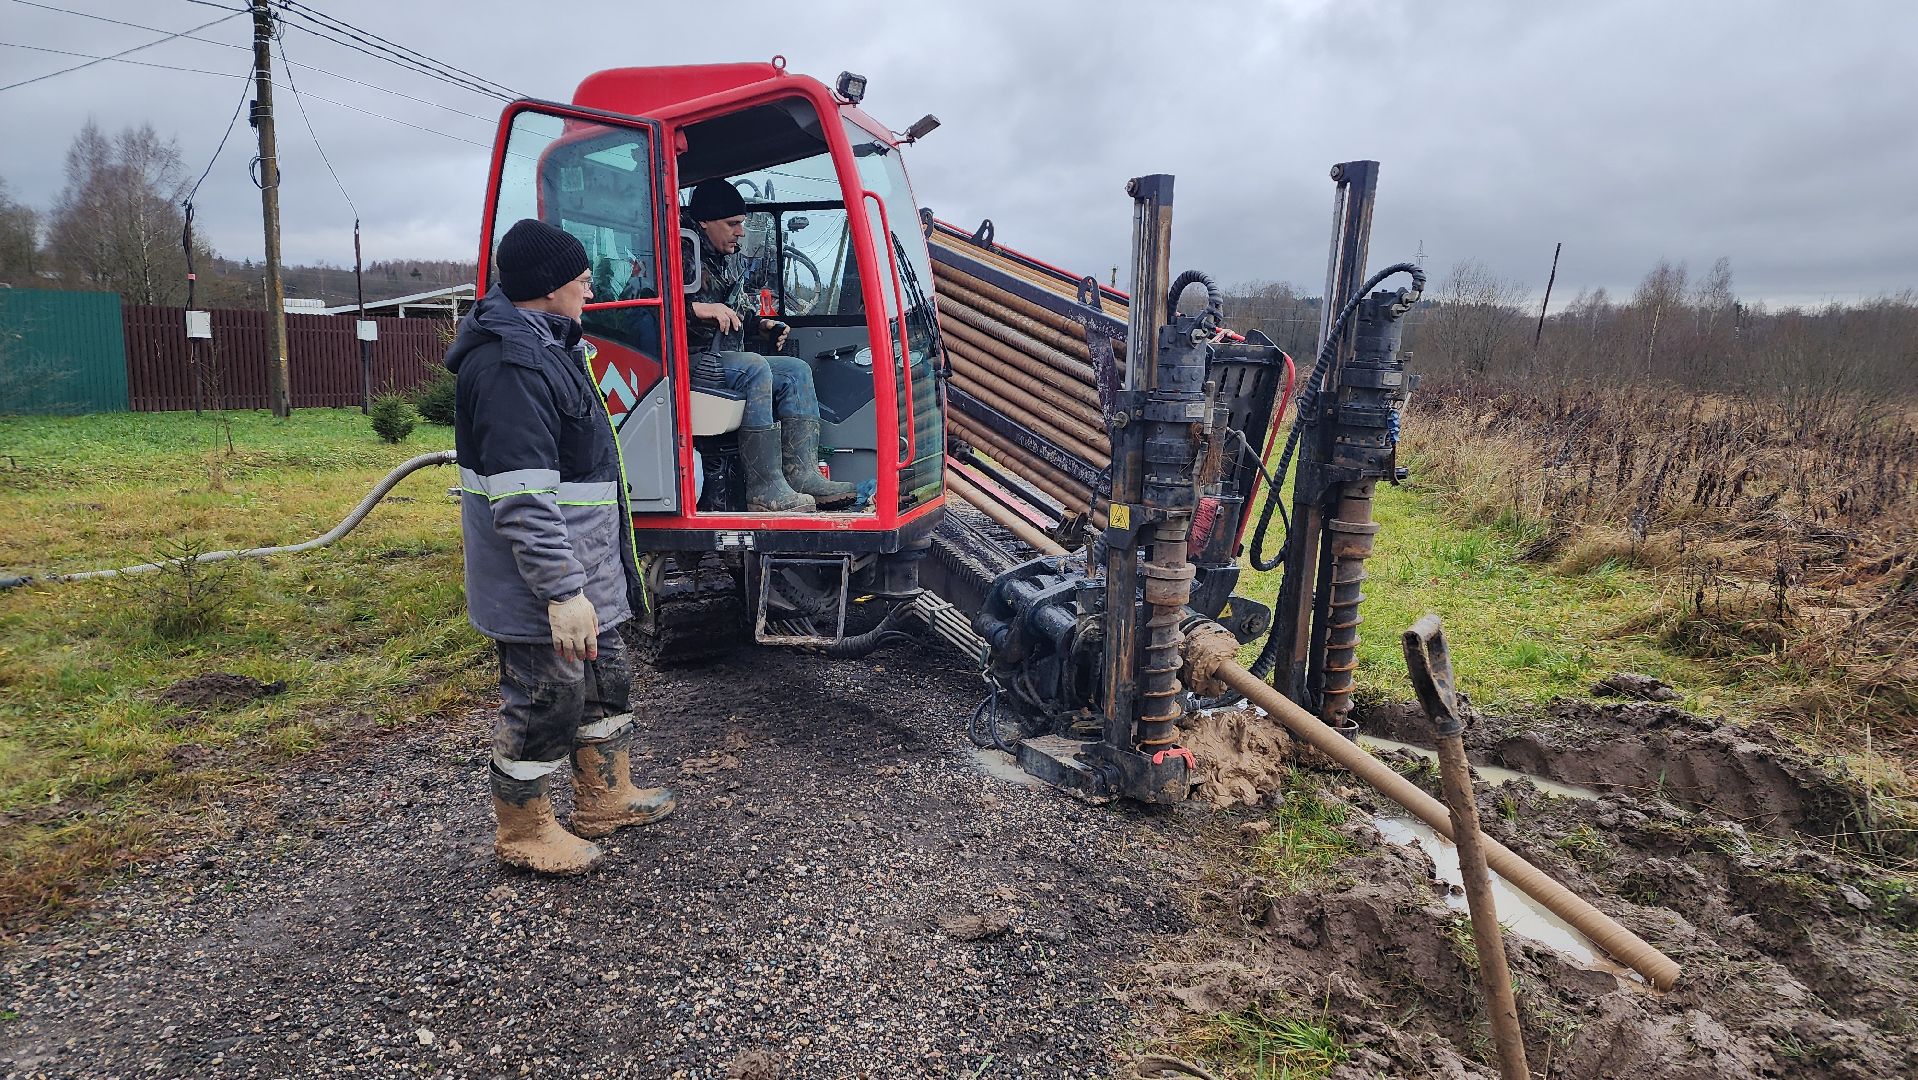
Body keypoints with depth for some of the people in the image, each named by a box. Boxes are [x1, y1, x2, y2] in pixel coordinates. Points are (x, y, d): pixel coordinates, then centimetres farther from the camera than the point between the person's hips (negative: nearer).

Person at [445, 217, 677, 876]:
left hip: (587, 572, 11)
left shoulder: (545, 346, 13)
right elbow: (522, 500, -29)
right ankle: (522, 835, 23)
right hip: (542, 584, -11)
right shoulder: (509, 366, -22)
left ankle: (606, 798, 38)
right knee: (546, 703, 4)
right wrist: (563, 591, -30)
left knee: (606, 681, 21)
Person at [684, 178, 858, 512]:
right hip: (690, 361, -10)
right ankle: (765, 490, -34)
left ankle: (801, 474, -15)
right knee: (754, 368, -32)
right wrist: (696, 308, -32)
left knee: (797, 370, -2)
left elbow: (741, 304, 33)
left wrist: (761, 323, 14)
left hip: (727, 358, 10)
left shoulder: (729, 259, 18)